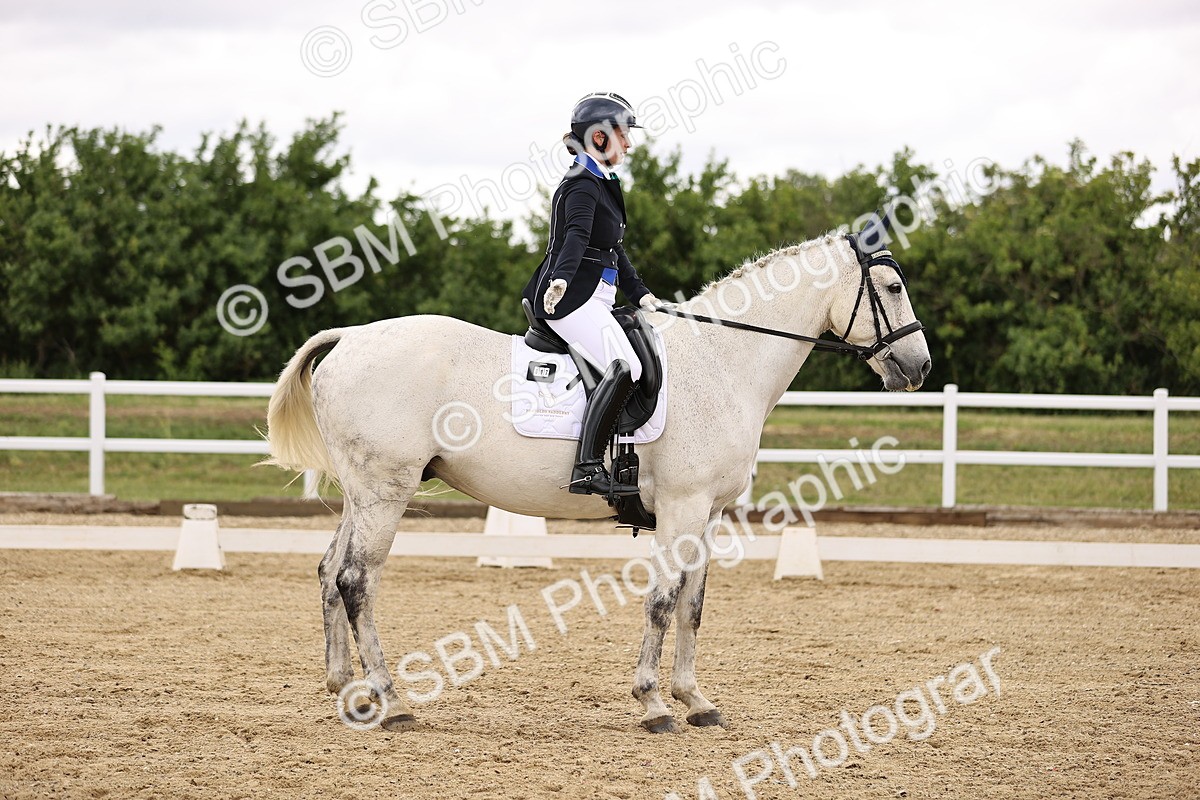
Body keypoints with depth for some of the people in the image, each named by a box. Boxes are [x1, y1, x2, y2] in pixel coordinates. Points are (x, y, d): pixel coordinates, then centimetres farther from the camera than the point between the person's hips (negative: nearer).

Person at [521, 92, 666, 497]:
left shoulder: (601, 185, 23)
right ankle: (588, 467, -34)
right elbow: (576, 235, -29)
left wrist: (640, 294, 21)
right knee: (624, 366, -28)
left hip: (592, 300, 11)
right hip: (572, 297, -11)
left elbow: (614, 250, 28)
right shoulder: (583, 186, -10)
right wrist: (562, 279, -45)